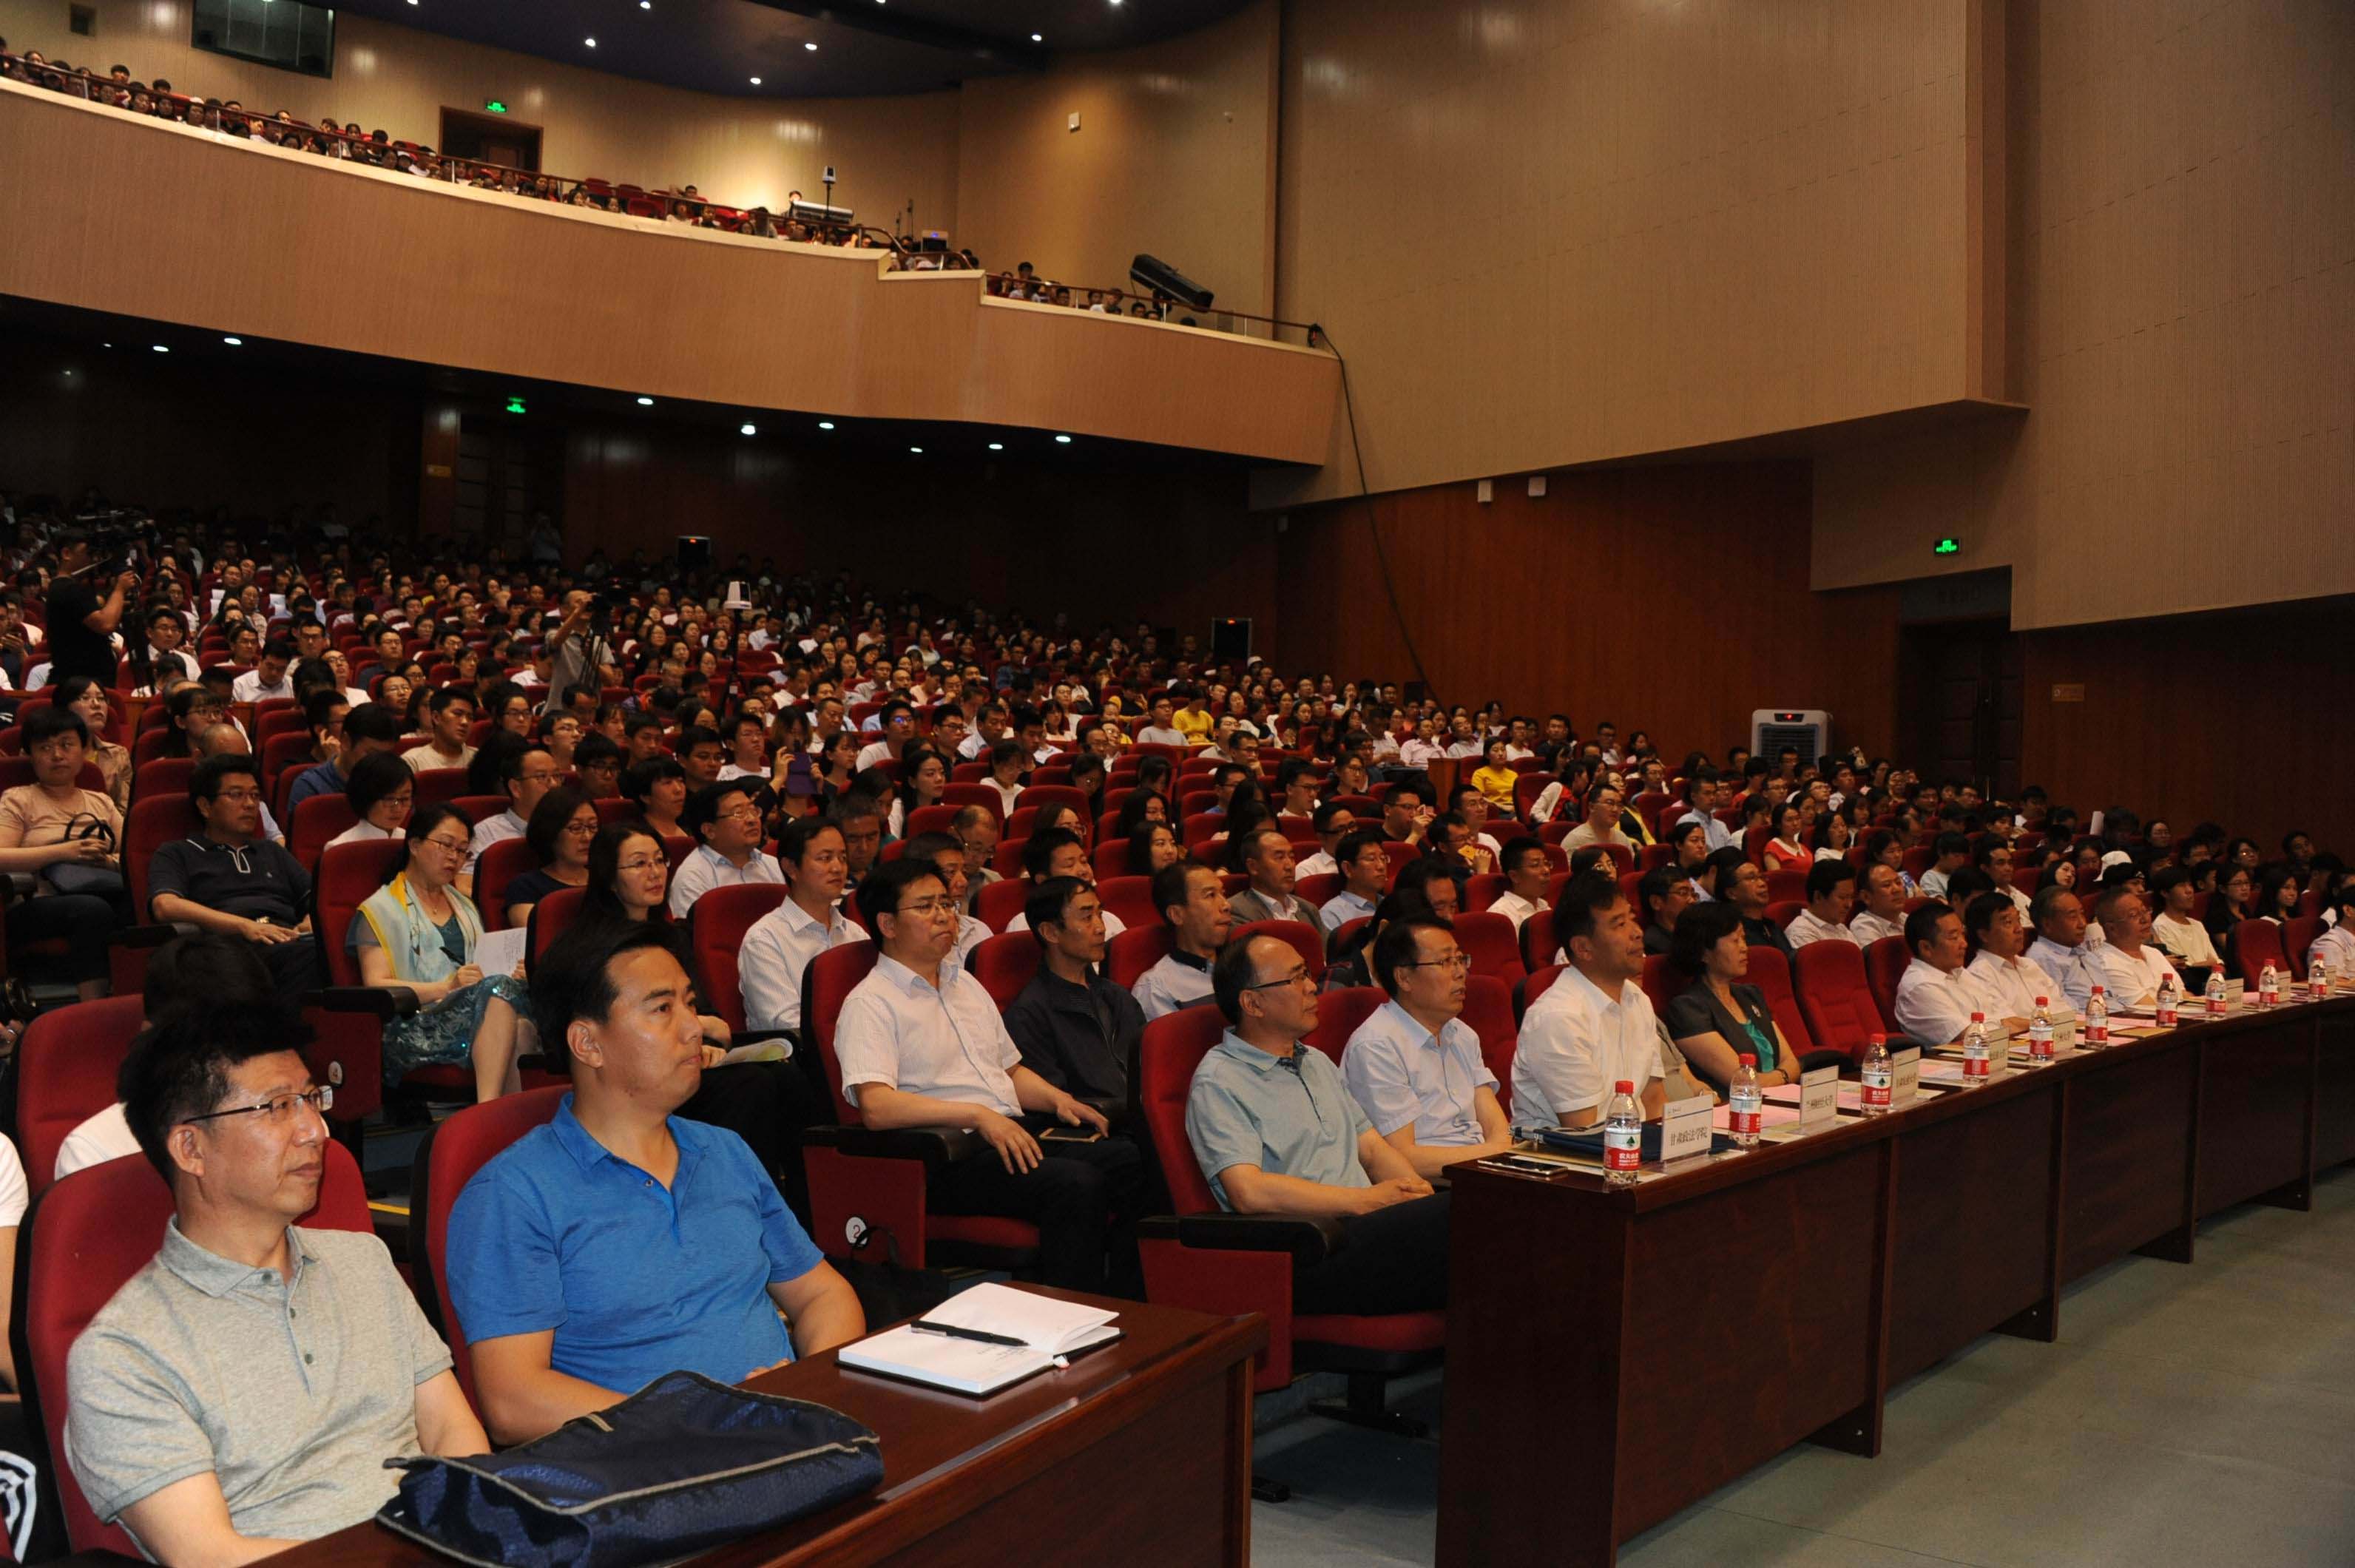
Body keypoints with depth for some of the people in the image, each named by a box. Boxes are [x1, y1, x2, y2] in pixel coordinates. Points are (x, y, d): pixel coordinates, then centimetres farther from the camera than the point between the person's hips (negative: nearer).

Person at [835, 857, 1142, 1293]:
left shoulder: (967, 985, 24)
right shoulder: (869, 1003, -3)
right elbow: (875, 1106, -18)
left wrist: (1057, 1099, 8)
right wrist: (978, 1115, -24)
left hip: (1014, 1138, 8)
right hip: (947, 1160, -8)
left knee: (1132, 1158, -15)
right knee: (1074, 1185, -30)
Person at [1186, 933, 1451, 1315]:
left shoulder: (1317, 1063, 25)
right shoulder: (1217, 1083, -3)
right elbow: (1249, 1192, -15)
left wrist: (1412, 1191, 0)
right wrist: (1365, 1200, -13)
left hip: (1368, 1228, 8)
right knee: (1452, 1216, -30)